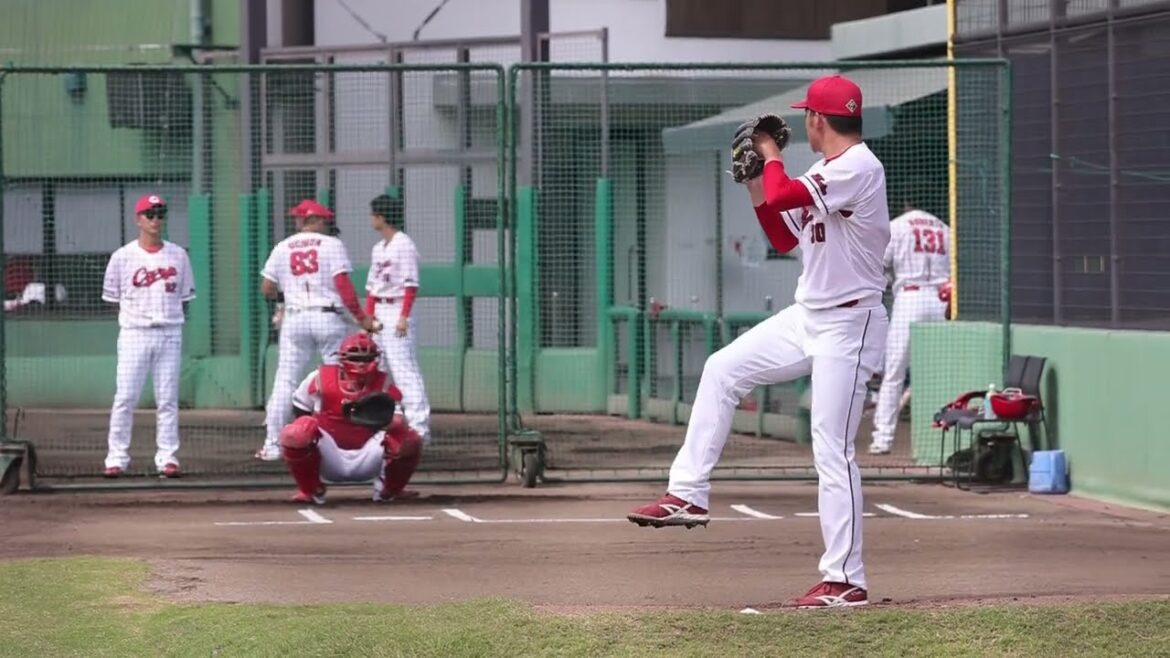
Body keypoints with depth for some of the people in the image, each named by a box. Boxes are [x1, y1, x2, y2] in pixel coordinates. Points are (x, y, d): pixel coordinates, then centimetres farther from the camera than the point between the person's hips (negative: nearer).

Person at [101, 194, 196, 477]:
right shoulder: (123, 257, 1)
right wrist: (134, 317, 0)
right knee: (125, 397, -5)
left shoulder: (178, 255, 7)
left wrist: (169, 318, 2)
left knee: (168, 398, 2)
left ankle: (167, 457, 6)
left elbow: (184, 297, 12)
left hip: (169, 334, 2)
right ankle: (117, 457, 0)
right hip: (134, 334, -2)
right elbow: (112, 298, 6)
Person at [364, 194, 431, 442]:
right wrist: (367, 317, 13)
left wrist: (404, 316, -21)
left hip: (398, 310, -9)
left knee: (404, 369, -12)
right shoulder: (378, 248, 17)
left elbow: (411, 285, -15)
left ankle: (419, 426, -14)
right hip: (379, 312, 9)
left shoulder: (404, 245, -10)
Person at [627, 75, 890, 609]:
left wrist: (770, 155, -9)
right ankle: (689, 495, 12)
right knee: (722, 369, 9)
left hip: (848, 324, -10)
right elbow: (783, 238, 19)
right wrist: (755, 182, 9)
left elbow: (783, 196, -29)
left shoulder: (858, 168, -19)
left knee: (832, 452, -9)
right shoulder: (824, 174, 12)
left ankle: (845, 581, -5)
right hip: (808, 318, 10)